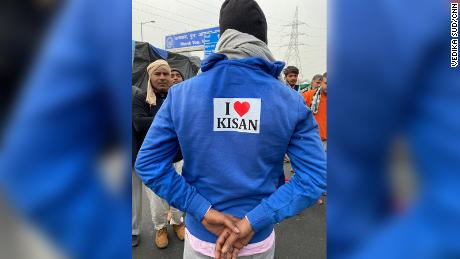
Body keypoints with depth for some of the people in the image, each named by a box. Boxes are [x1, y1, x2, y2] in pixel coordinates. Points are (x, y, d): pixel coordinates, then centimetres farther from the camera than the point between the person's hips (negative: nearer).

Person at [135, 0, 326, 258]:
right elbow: (316, 175, -14)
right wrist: (254, 221, -15)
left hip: (201, 238, 0)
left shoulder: (181, 93, -13)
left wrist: (203, 211, -14)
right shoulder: (291, 100, -12)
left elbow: (147, 163, -12)